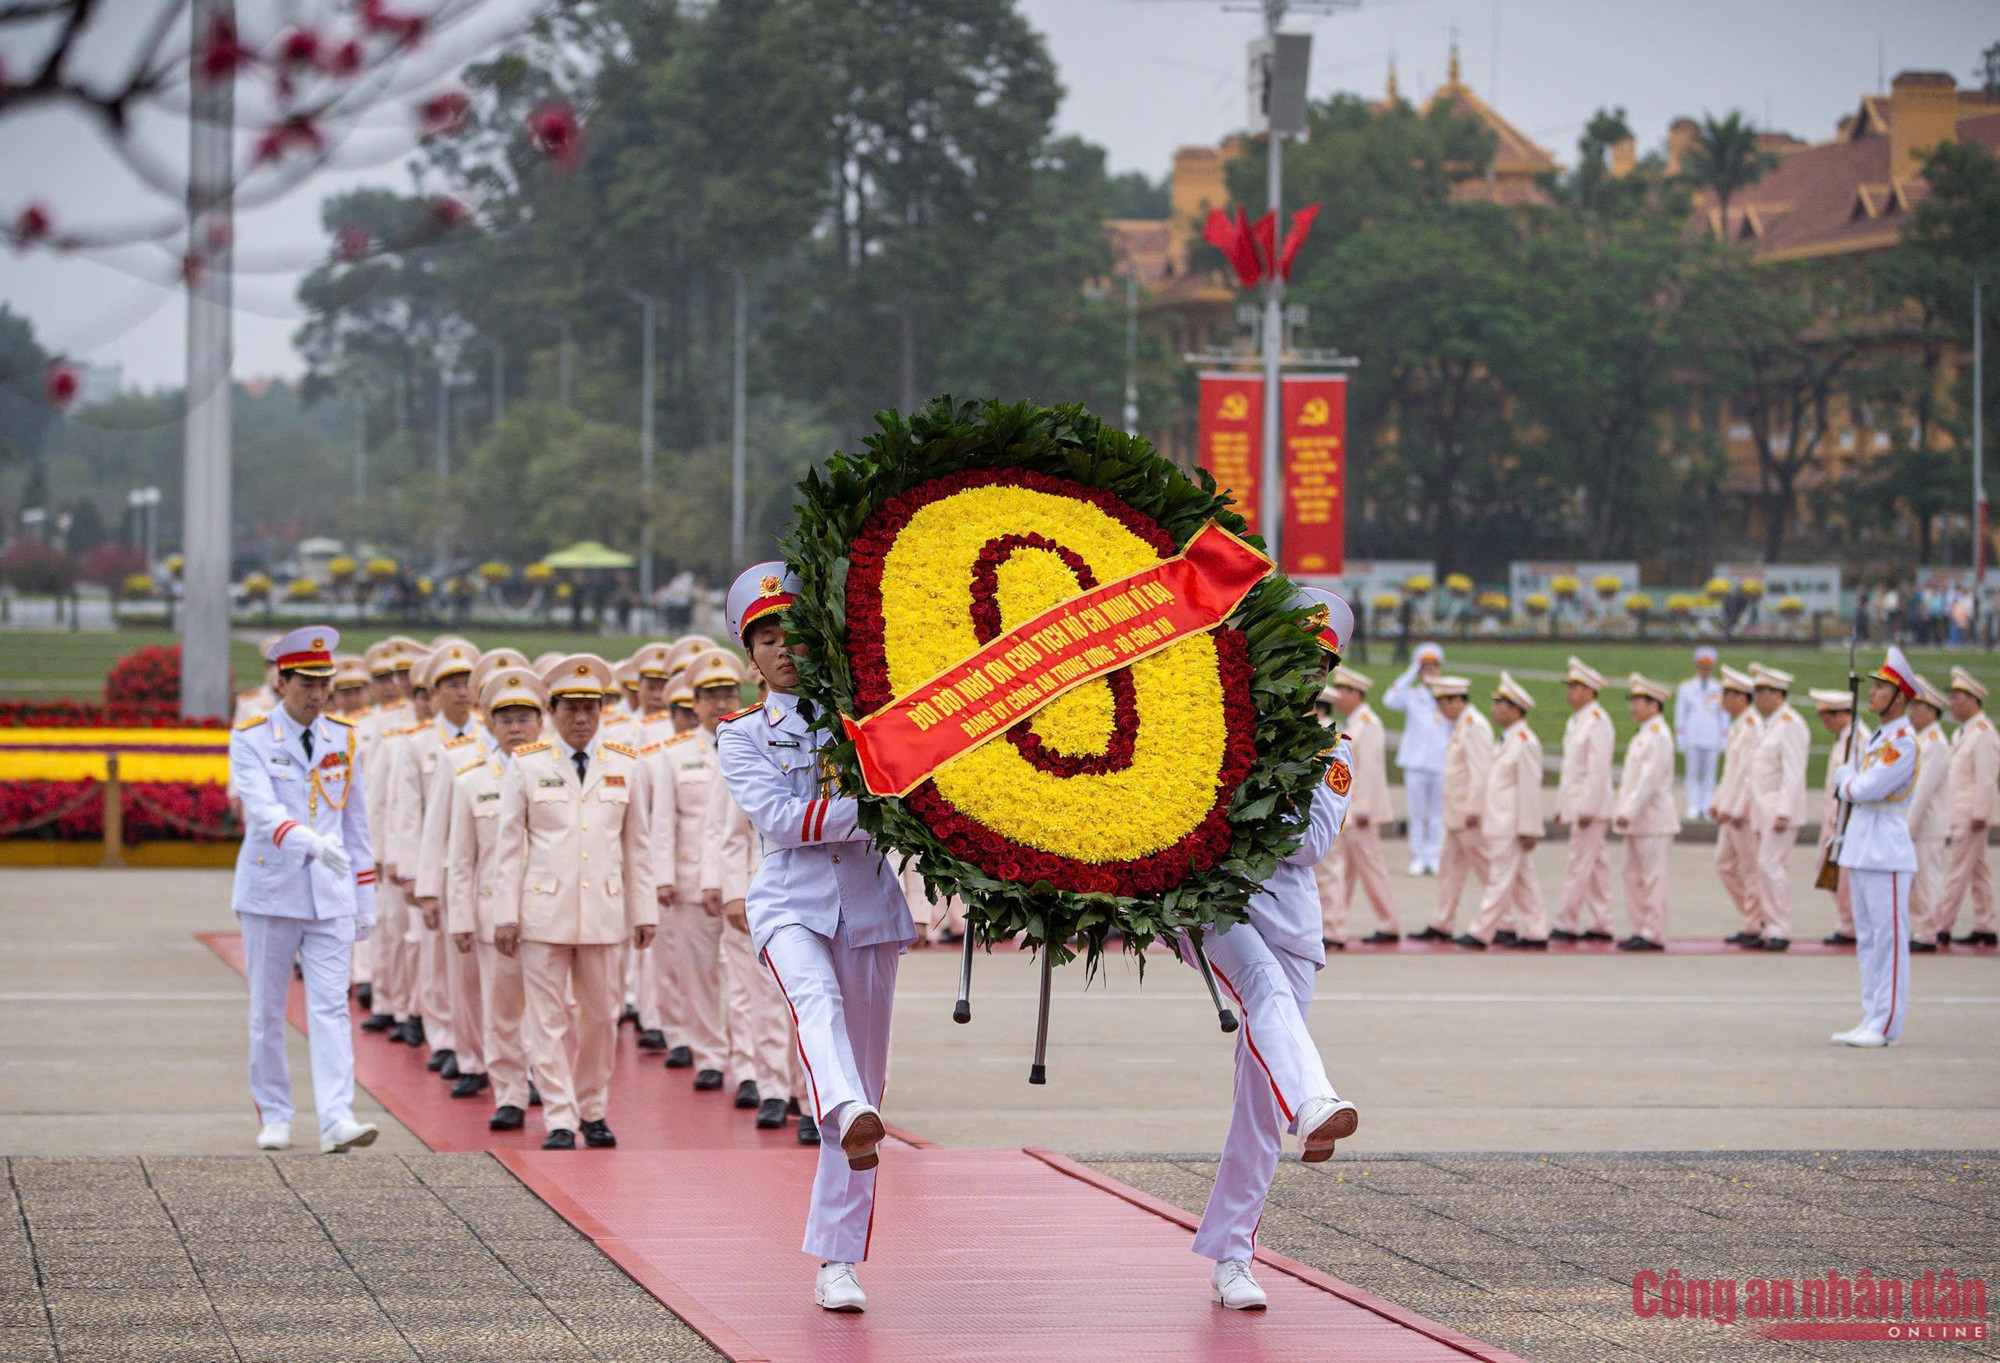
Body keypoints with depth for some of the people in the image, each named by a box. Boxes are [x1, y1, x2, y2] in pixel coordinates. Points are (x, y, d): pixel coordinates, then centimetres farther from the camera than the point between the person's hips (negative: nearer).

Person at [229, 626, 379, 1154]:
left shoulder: (342, 738, 8)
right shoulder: (251, 739, -5)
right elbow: (262, 810, -21)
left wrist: (365, 902, 11)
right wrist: (312, 842, -38)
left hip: (331, 896, 2)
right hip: (271, 893, -2)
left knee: (331, 1008, -7)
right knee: (267, 1012, 7)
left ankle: (337, 1119, -14)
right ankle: (274, 1117, 18)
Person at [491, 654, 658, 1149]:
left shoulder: (627, 766, 6)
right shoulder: (526, 765, 1)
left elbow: (638, 845, 10)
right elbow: (508, 845, 1)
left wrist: (644, 911, 7)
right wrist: (505, 915, -3)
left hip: (603, 913, 2)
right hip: (543, 912, -2)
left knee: (601, 1018, 8)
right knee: (548, 1020, -2)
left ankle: (592, 1112, 21)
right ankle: (559, 1121, 2)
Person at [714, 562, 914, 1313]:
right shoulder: (742, 736, 7)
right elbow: (781, 819, -9)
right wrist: (874, 810, -19)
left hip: (868, 904, 2)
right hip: (791, 904, -2)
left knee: (866, 1079, 2)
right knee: (816, 1000, -35)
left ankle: (836, 1261, 8)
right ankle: (848, 1113, -65)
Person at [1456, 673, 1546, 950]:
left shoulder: (1524, 742, -16)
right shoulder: (1508, 740, 15)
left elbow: (1529, 788, -19)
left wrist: (1528, 830, -20)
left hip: (1511, 826, -10)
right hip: (1501, 822, 10)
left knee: (1500, 879, -5)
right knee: (1523, 881, 11)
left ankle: (1481, 933, -3)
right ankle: (1536, 934, 14)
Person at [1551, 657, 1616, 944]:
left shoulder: (1597, 722, -13)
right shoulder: (1575, 721, 17)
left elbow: (1598, 769, -19)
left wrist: (1587, 809, -21)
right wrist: (1561, 806, 22)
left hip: (1591, 806, -10)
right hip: (1577, 804, 10)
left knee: (1579, 864, -8)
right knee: (1596, 867, 10)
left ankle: (1566, 925, -7)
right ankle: (1601, 925, 13)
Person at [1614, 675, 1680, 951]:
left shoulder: (1658, 736, -13)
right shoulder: (1642, 736, 17)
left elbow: (1650, 779, -20)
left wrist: (1629, 813, -22)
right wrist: (1625, 813, 17)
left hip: (1653, 822, -10)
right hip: (1637, 822, 10)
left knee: (1652, 878, -6)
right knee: (1633, 877, 10)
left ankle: (1653, 934, -4)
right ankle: (1640, 930, 15)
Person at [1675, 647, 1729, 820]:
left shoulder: (1719, 689, 8)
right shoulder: (1686, 688, 6)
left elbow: (1724, 719, 11)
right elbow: (1680, 717, 7)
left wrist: (1723, 746, 6)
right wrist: (1681, 745, 3)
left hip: (1712, 740, 1)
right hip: (1692, 740, -1)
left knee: (1709, 775, 1)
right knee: (1693, 775, 0)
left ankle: (1708, 808, 3)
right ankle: (1693, 808, 1)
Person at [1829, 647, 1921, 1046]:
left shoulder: (1904, 742, -14)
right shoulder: (1878, 738, 16)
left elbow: (1867, 788, -19)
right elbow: (1849, 789, 20)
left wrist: (1847, 777, 0)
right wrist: (1850, 781, 0)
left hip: (1887, 855, -10)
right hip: (1862, 850, 10)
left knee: (1889, 939, -6)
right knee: (1867, 939, 11)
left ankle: (1886, 1025, -4)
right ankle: (1872, 1020, 16)